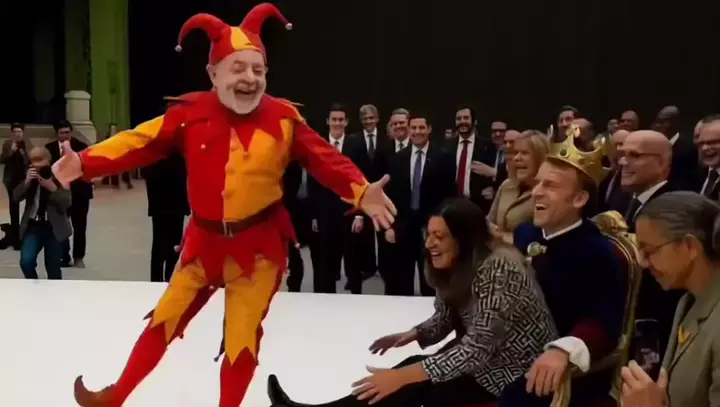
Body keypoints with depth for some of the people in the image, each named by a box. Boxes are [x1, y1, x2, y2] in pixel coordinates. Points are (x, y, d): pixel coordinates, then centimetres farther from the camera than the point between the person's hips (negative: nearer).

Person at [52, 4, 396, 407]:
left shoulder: (283, 118, -10)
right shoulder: (192, 113, -8)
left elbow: (325, 159, -11)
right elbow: (141, 143, -9)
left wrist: (361, 192, -26)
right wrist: (84, 163, -21)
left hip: (258, 246, -2)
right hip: (204, 240, 2)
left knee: (242, 339, 5)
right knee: (164, 321, 15)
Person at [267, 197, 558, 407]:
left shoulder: (498, 269, -27)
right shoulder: (454, 267, 1)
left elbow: (477, 349, -31)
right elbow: (443, 321, 9)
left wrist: (402, 375, -30)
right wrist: (412, 335, -12)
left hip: (519, 373, -8)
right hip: (481, 356, 8)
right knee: (414, 373, -11)